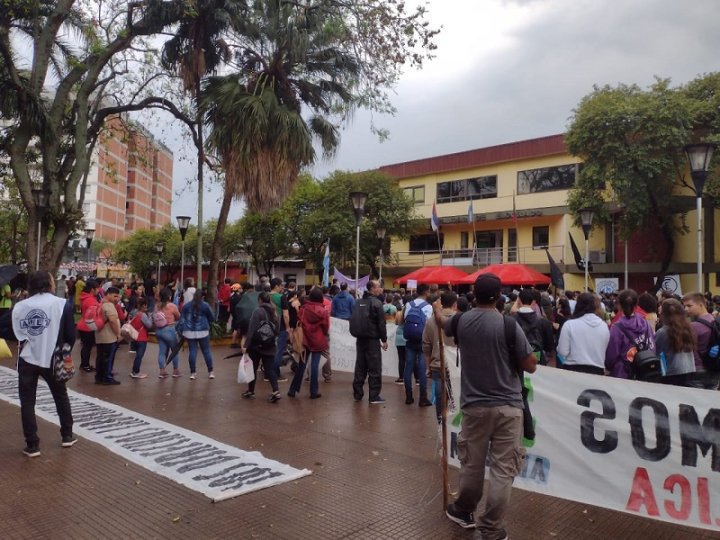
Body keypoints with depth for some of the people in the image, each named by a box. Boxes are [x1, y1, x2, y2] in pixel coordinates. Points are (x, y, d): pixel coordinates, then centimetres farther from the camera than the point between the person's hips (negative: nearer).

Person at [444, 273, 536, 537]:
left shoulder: (460, 321, -1)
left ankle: (464, 511, 38)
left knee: (471, 464, 18)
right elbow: (530, 366, -6)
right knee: (502, 470, 6)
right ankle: (492, 530, 13)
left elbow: (442, 327, 23)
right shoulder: (509, 325, -13)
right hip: (508, 406, -3)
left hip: (474, 405, 3)